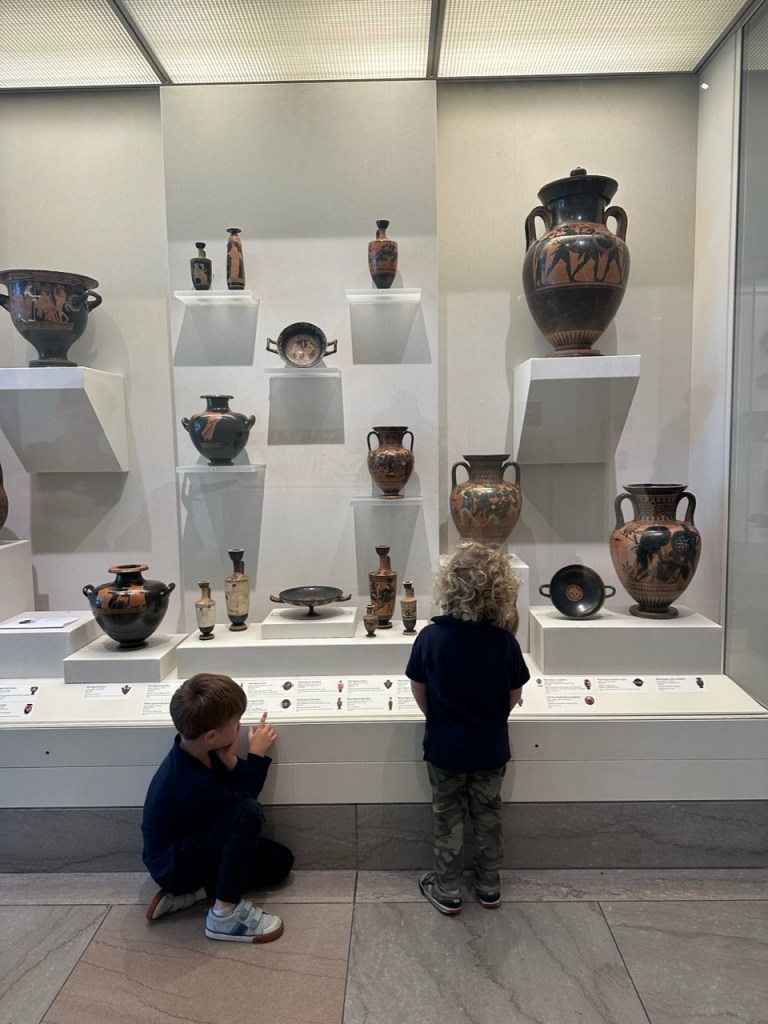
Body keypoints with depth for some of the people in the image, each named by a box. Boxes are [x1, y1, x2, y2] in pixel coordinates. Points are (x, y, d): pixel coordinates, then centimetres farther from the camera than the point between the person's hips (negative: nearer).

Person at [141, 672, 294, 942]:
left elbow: (234, 790, -2)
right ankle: (226, 913, -20)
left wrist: (230, 762, -22)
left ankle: (189, 892, 4)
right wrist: (257, 755, -17)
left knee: (280, 860, 5)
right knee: (249, 812, -33)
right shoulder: (190, 783, -35)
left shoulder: (194, 752, -11)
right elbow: (242, 801, -19)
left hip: (192, 843, 9)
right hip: (173, 867, -9)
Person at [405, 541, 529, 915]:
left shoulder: (430, 637, -19)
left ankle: (447, 891, 29)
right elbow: (514, 696, -4)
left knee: (448, 818, 17)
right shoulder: (505, 642, -17)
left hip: (444, 747, -1)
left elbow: (420, 693, -7)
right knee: (488, 816, 20)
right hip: (491, 748, 1)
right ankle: (489, 887, 36)